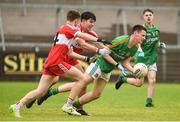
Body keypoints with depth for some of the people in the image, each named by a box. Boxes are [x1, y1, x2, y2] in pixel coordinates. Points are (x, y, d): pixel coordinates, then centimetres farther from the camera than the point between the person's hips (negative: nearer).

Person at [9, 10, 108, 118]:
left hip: (49, 63, 10)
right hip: (57, 61, -9)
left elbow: (69, 53, 30)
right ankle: (69, 106, -9)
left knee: (40, 91, 6)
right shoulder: (68, 28, 0)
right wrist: (98, 40, -28)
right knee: (83, 79, -7)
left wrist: (85, 58, 27)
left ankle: (17, 106, -1)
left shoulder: (63, 30, 28)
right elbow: (82, 36, -20)